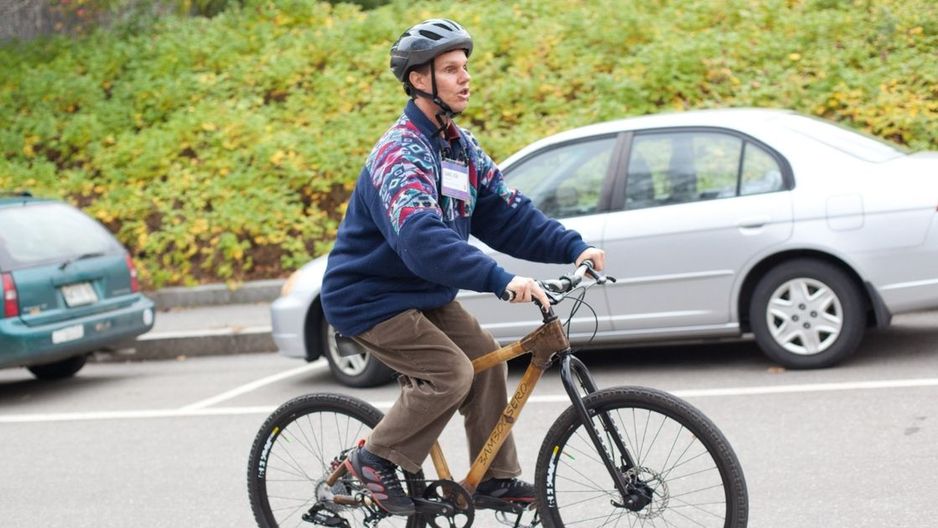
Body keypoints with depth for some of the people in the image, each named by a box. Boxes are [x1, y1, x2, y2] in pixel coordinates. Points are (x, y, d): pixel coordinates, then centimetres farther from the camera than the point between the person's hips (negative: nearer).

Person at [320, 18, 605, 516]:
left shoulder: (460, 147, 4)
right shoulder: (400, 154, -25)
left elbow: (507, 213, 1)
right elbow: (422, 238, -41)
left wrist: (574, 247, -12)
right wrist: (501, 279, -50)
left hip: (423, 293, 9)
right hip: (369, 298, -9)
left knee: (485, 357, 2)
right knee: (450, 373, -19)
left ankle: (496, 476, 13)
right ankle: (375, 461, -2)